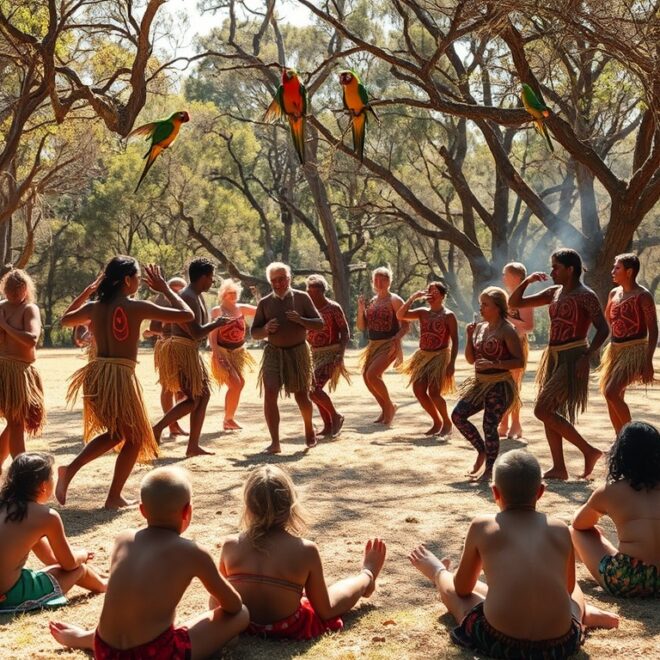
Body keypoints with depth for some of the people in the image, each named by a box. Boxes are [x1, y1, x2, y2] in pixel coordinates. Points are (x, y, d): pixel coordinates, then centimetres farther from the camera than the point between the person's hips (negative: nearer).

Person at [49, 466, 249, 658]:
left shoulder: (123, 539, 7)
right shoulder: (192, 552, -7)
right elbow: (234, 605, 6)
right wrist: (217, 596, 29)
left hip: (107, 654, 7)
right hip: (157, 655, -7)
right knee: (241, 615, 5)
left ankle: (82, 638, 44)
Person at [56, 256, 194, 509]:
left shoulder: (94, 307, 7)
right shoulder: (136, 307, -10)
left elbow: (65, 320, 30)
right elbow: (186, 315, -8)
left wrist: (87, 291, 27)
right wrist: (165, 288, 3)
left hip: (96, 374, 7)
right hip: (121, 376, -6)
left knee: (115, 433, 25)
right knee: (135, 438, 14)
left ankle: (70, 469, 10)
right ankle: (114, 497, 14)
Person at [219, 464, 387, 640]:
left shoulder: (230, 546, -16)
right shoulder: (305, 550, -22)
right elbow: (325, 611, -11)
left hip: (243, 626, 3)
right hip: (291, 630, -3)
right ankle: (367, 576, 60)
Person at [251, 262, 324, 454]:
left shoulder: (302, 298, 0)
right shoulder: (265, 303, 4)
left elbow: (319, 324, -3)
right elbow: (254, 333, 7)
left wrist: (301, 320, -21)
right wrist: (266, 329, -16)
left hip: (298, 352, -1)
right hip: (273, 353, 1)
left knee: (301, 396, 7)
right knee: (269, 394, -15)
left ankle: (309, 429, 37)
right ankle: (275, 443, -11)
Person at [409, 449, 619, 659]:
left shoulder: (481, 526, 2)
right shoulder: (560, 529, 8)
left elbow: (462, 588, 15)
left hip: (498, 641, -1)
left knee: (451, 588, 33)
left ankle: (439, 572, 61)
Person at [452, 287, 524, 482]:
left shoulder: (507, 331, -14)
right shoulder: (479, 328, 8)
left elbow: (519, 361, -16)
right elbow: (471, 359, 11)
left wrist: (493, 364, -27)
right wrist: (469, 337, -4)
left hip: (499, 386, -8)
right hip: (480, 384, 8)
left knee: (490, 426, -7)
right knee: (458, 415, 1)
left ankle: (489, 470, 9)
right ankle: (482, 451, 19)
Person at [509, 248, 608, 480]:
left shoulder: (585, 295, -10)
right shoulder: (554, 293, 11)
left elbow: (603, 329, -15)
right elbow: (515, 303, 15)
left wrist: (587, 356, -23)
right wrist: (527, 281, 0)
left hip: (572, 359, -8)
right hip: (553, 357, 8)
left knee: (542, 410, -12)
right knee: (549, 412, 8)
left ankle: (589, 451, -3)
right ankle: (559, 468, 16)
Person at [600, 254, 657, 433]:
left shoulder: (643, 296, -12)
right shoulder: (614, 293, 8)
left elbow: (653, 330, -14)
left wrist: (648, 361, -18)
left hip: (634, 351, -8)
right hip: (614, 350, 8)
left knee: (611, 393, -19)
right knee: (613, 397, 8)